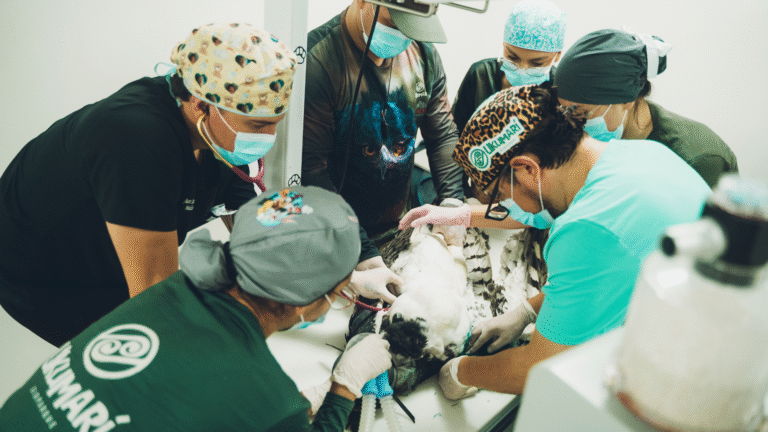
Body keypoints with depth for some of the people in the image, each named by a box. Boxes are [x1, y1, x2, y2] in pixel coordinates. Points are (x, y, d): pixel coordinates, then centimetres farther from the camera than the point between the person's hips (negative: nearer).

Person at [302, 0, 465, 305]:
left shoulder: (422, 52, -2)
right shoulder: (317, 60, -21)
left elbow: (443, 133, 7)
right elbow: (311, 169, -23)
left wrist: (451, 202, -7)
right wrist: (363, 257, -25)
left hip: (399, 229, 5)